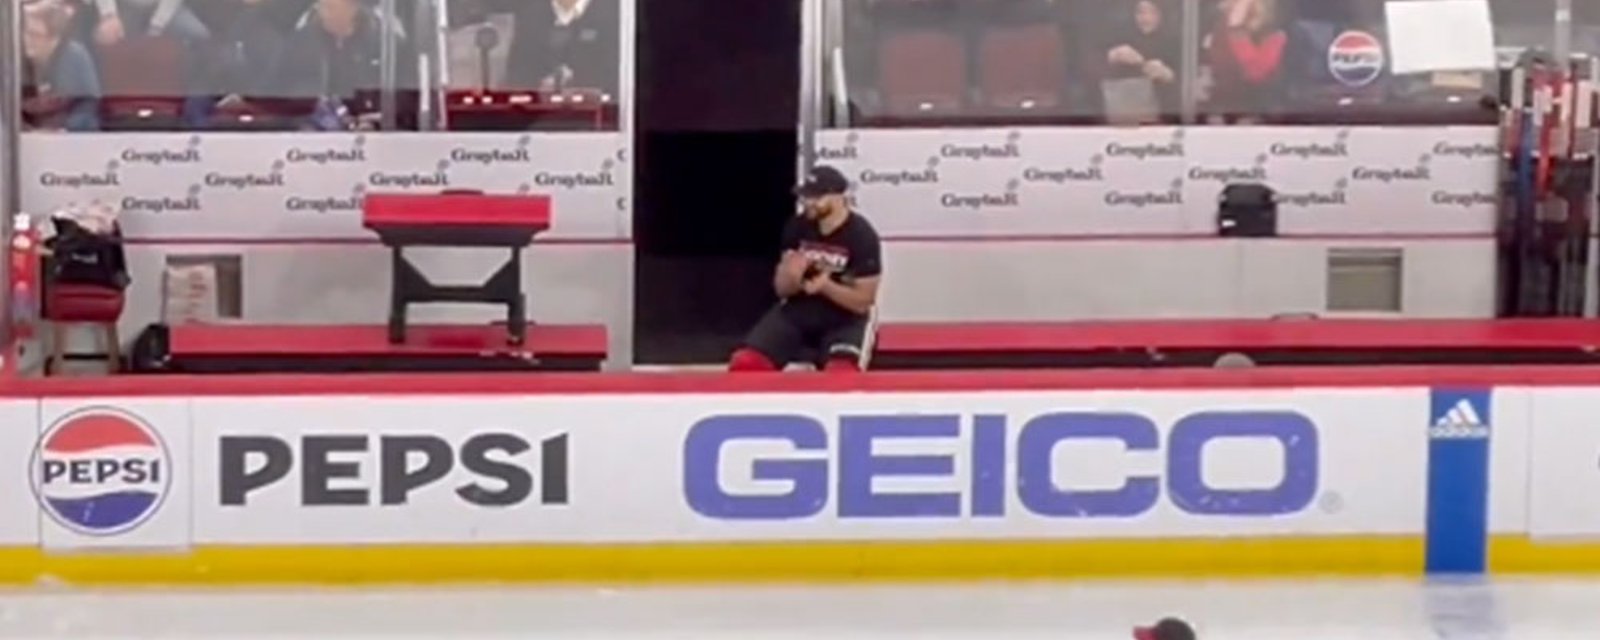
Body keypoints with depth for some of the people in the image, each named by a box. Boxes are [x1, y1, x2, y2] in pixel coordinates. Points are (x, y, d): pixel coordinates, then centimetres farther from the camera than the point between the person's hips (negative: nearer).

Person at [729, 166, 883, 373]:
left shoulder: (862, 236, -16)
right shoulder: (798, 227, -3)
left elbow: (862, 302, -14)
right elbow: (782, 289, 3)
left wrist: (826, 285, -30)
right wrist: (791, 277, -22)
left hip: (844, 320, -4)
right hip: (798, 311, 4)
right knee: (744, 364, -14)